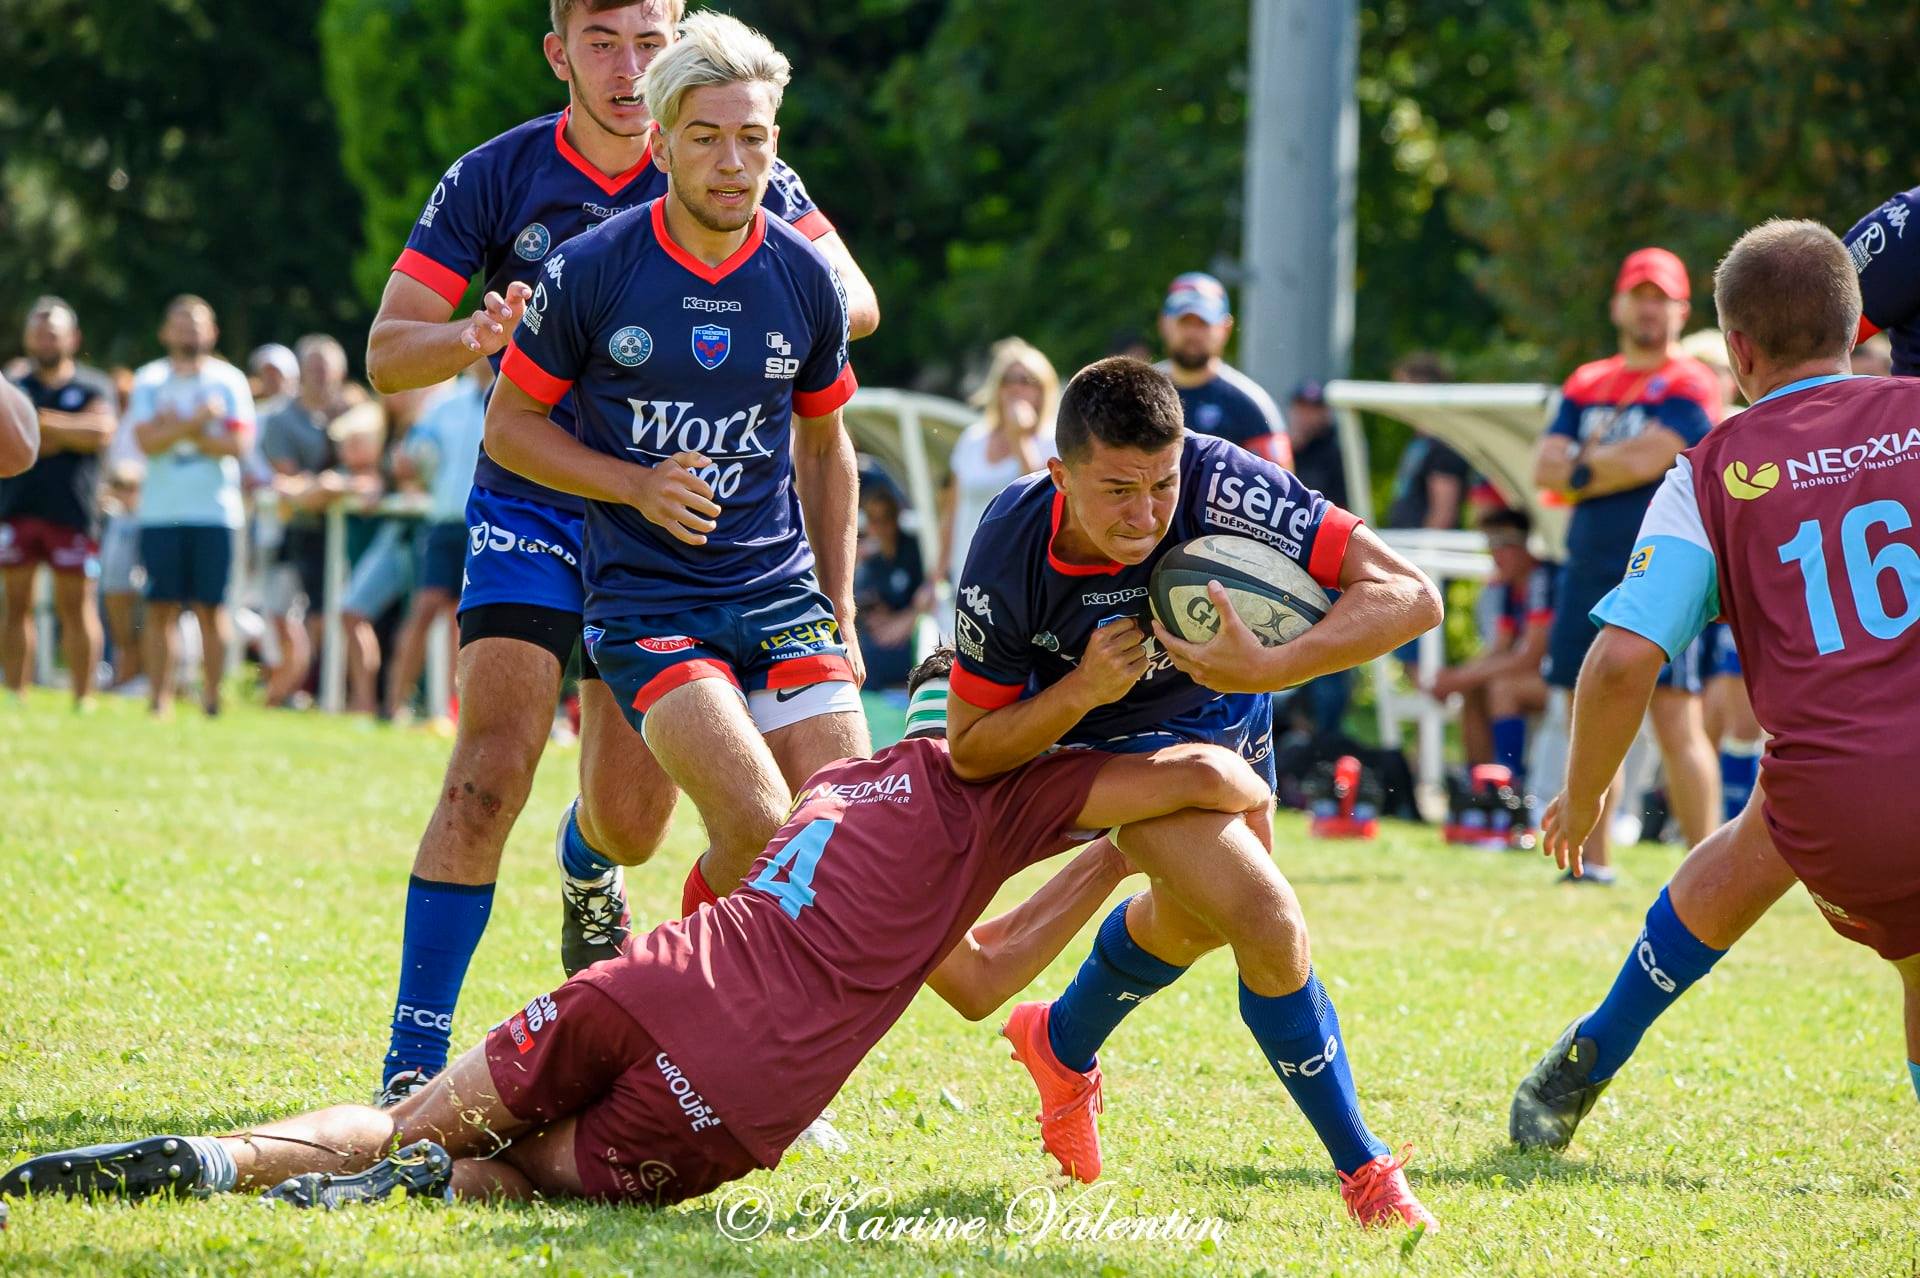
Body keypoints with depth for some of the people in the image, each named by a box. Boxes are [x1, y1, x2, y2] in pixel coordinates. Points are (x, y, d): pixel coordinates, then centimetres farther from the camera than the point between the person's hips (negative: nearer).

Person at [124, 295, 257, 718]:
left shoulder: (229, 380, 6)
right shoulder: (149, 380, 8)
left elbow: (237, 444, -5)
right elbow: (147, 441, -6)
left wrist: (178, 431, -8)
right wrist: (197, 422, -14)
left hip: (214, 512, -1)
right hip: (160, 512, 1)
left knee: (210, 607, -2)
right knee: (161, 607, -1)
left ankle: (212, 696, 2)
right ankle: (160, 699, 0)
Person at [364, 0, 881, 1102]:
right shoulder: (496, 177, -7)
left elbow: (856, 303, -2)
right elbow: (388, 351, -6)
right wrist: (473, 337, -29)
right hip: (532, 507, -2)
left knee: (631, 822, 2)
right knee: (492, 771, -20)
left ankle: (587, 870, 42)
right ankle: (415, 1059, -16)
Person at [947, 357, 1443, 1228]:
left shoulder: (1223, 487, -38)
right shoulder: (1007, 558, -35)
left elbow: (1411, 596, -39)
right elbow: (972, 750, -21)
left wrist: (1271, 668, -50)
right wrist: (1082, 689, -37)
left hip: (1227, 703, 4)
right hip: (1108, 732, -4)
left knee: (1197, 916, 27)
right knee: (1269, 924, -21)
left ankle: (1062, 1046, 57)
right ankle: (1364, 1173, -3)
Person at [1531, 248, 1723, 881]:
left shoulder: (1690, 386, -3)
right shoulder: (1587, 383, 17)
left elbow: (1647, 460, -15)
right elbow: (1547, 467, 7)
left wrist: (1582, 467, 0)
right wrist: (1613, 464, -6)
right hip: (1587, 569, 7)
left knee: (1676, 720, -13)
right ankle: (1594, 861, 18)